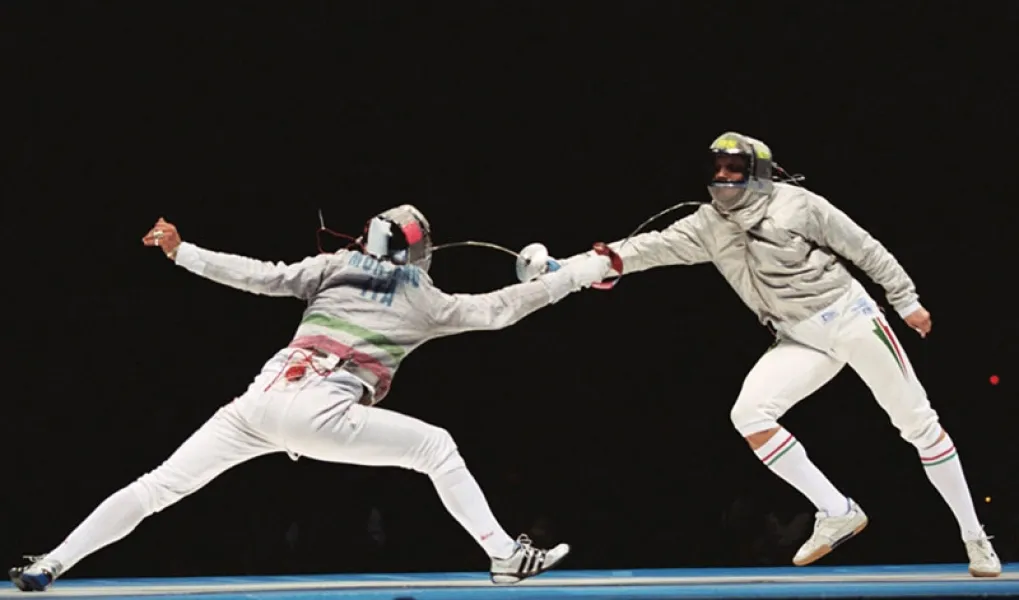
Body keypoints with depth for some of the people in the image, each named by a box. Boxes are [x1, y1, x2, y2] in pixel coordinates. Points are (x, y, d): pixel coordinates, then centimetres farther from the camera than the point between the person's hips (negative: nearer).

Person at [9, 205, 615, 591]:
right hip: (319, 416, -4)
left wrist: (180, 252, 14)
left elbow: (261, 276, 12)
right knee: (435, 446, 11)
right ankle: (507, 556, 2)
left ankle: (48, 567, 4)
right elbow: (499, 309, 13)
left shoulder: (335, 267, 22)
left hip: (265, 397, 4)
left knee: (158, 487, 8)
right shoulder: (424, 301, 17)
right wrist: (584, 271, 19)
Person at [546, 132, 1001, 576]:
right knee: (749, 415, -17)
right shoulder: (708, 226, 0)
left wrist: (906, 301, -3)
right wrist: (568, 267, -20)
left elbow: (864, 248, -5)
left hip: (851, 317, -4)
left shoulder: (794, 203, -12)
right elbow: (652, 248, -9)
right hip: (803, 340, 5)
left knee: (918, 424, -2)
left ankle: (974, 537, 12)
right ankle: (838, 513, -6)